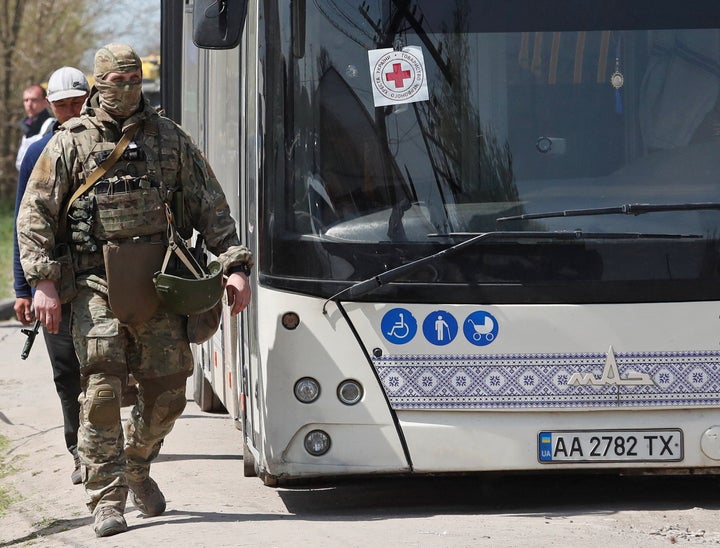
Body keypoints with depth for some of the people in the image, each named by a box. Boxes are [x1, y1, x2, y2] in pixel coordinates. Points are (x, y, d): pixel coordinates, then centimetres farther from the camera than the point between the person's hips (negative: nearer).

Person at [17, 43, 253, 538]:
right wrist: (43, 280, -8)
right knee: (102, 391, -11)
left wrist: (234, 265, 2)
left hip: (158, 286, 3)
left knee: (167, 393, 5)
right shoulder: (72, 143, 6)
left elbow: (211, 207, 13)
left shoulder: (170, 139, 12)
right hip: (97, 286, -2)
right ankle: (108, 499, -5)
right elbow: (35, 215, 3)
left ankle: (137, 466, 32)